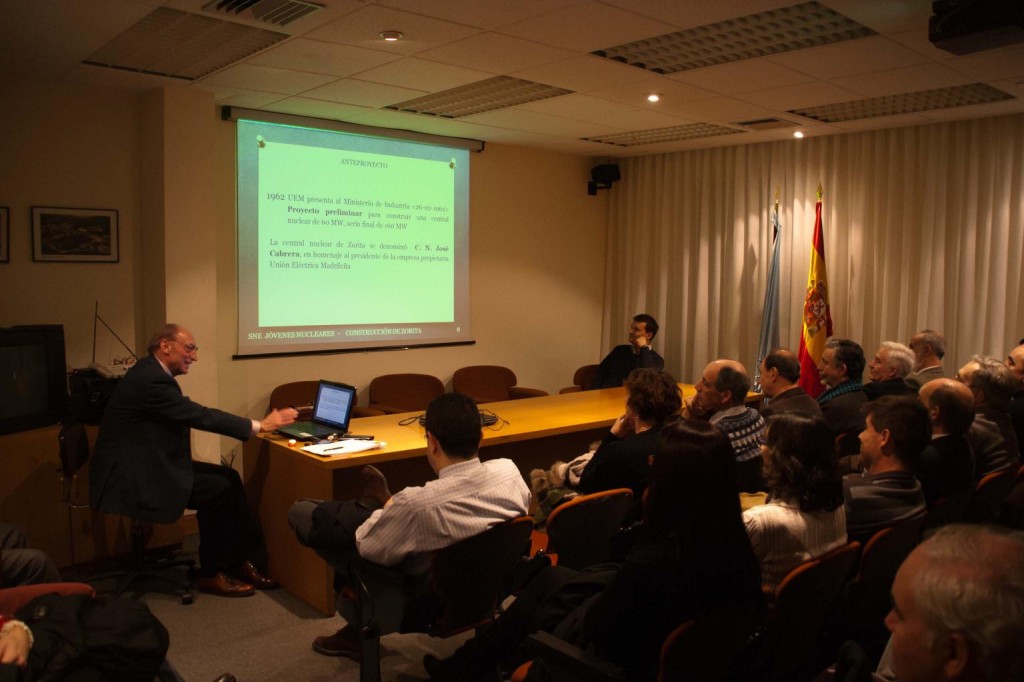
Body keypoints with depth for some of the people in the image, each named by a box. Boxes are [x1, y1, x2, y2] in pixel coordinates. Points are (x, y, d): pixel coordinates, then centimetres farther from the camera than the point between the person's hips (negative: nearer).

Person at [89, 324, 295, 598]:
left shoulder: (153, 373, 9)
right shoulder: (150, 380, -22)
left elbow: (193, 415, 7)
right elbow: (201, 416, -24)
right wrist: (259, 425, -21)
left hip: (147, 463, 10)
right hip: (130, 477, -10)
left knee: (229, 477, 1)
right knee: (218, 490, -17)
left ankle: (241, 561, 5)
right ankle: (212, 574, -1)